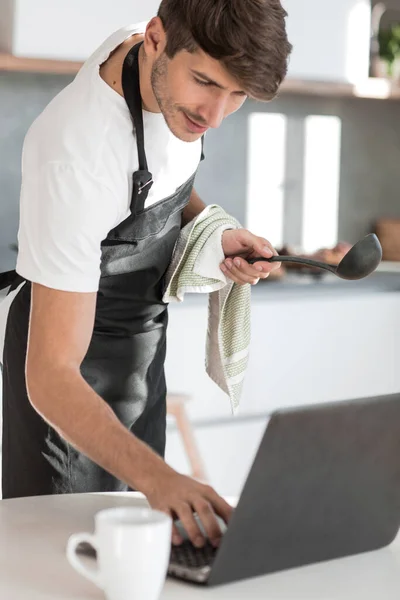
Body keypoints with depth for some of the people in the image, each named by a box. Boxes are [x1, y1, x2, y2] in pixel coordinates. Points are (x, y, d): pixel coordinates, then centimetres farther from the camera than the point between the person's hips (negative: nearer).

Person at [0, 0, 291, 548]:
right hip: (73, 358, -7)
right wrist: (157, 478, -51)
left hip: (143, 341, 7)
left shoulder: (173, 66, -13)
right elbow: (50, 378, -38)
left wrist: (213, 232, -9)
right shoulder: (76, 156, -37)